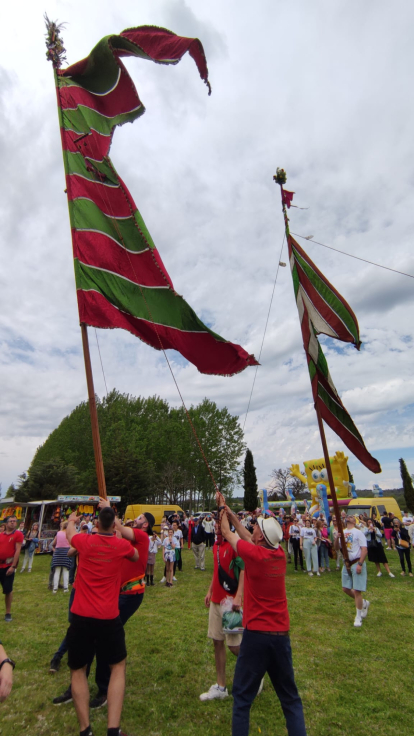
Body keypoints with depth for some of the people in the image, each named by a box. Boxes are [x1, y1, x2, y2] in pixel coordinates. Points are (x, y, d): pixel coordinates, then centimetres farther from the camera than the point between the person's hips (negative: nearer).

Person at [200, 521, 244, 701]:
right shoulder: (215, 545, 7)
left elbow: (244, 569, -22)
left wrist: (238, 596, -27)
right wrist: (210, 591, 19)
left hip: (230, 601, -8)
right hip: (216, 600, 8)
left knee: (234, 644, 2)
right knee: (217, 642, 14)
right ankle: (221, 687, 29)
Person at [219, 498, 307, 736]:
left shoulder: (254, 554, -19)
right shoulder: (280, 554, -4)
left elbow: (227, 533, -3)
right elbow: (248, 537, 11)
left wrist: (222, 508, 14)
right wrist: (230, 513, 17)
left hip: (256, 634, -5)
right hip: (281, 634, 5)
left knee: (242, 695, 12)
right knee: (290, 696, 19)